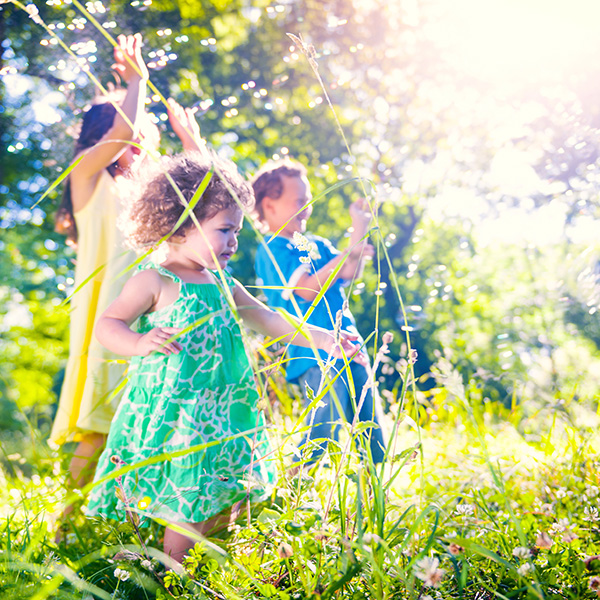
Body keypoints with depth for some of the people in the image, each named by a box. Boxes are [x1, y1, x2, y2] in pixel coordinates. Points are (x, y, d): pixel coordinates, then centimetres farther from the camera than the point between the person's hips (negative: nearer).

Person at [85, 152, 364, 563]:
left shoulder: (223, 284, 13)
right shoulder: (155, 281, -7)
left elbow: (269, 320, 17)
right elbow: (108, 325, -8)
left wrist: (321, 338, 9)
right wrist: (141, 342, -29)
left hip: (222, 414, 7)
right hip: (173, 416, -7)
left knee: (223, 503, 12)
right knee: (188, 507, -6)